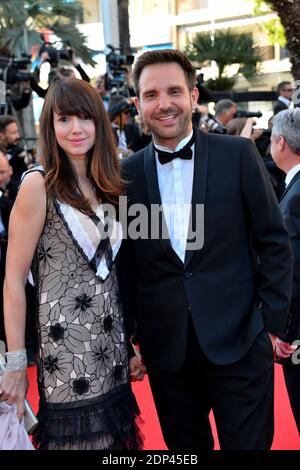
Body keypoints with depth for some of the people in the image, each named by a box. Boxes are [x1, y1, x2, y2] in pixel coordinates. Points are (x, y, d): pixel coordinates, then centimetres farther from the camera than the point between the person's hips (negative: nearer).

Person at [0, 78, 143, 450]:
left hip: (111, 340, 6)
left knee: (115, 434, 13)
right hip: (65, 345, -6)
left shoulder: (106, 185, 8)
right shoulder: (39, 184, -11)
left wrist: (132, 340, 12)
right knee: (77, 436, 4)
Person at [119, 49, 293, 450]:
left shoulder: (238, 154, -3)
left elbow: (274, 241, -1)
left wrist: (273, 322, -4)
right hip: (165, 349, 2)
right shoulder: (127, 173, 2)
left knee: (248, 442, 8)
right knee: (183, 446, 17)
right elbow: (126, 262, 7)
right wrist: (130, 334, 6)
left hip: (239, 341, -2)